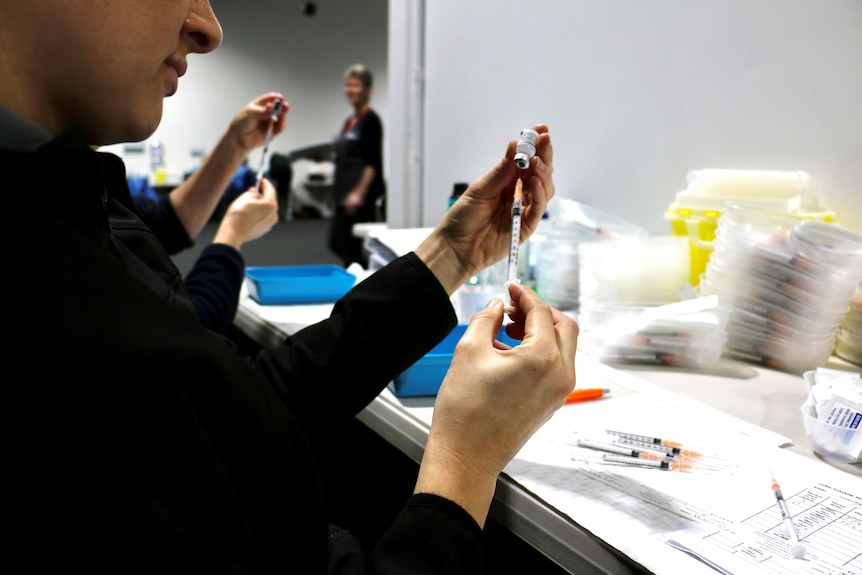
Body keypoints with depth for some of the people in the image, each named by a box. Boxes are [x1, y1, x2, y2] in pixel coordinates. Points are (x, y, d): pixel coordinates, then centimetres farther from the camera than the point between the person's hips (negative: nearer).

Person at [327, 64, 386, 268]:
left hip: (362, 197, -9)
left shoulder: (371, 120, -10)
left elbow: (373, 163, -17)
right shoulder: (349, 121, 15)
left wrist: (359, 193, -23)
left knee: (350, 247, -4)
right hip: (345, 195, 9)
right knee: (337, 243, 12)